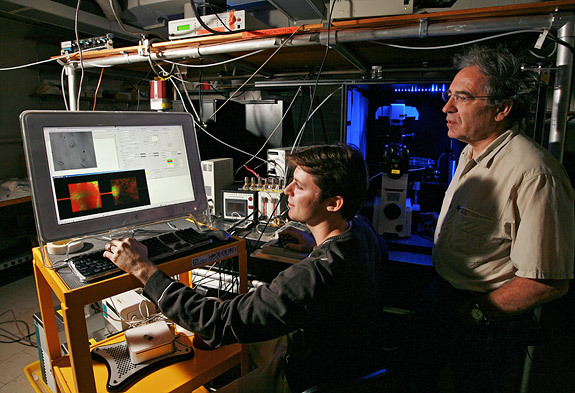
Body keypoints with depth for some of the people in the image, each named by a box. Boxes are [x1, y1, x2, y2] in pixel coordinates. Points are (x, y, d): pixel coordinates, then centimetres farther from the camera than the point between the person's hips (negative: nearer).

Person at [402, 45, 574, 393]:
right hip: (443, 298, 8)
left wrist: (475, 312, -17)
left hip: (488, 325, -8)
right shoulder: (471, 153, 3)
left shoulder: (534, 174, -28)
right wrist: (441, 293, 12)